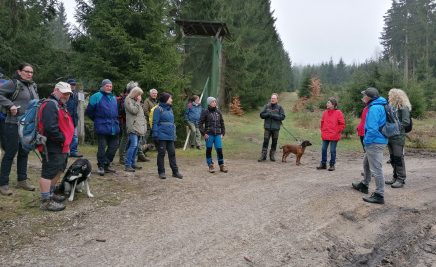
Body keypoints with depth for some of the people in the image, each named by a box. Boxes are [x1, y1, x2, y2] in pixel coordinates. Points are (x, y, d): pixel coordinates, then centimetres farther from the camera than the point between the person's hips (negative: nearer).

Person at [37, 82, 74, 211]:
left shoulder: (61, 105, 19)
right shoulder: (50, 105, -17)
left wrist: (67, 141, 11)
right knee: (48, 173, -4)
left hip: (61, 147, 11)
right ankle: (46, 201, 3)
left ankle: (50, 194, 35)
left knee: (58, 171, 21)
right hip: (52, 148, -11)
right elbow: (50, 128, -28)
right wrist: (62, 139, -16)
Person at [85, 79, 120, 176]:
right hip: (102, 127, -6)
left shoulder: (113, 97, 16)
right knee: (102, 147, -3)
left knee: (114, 146, 9)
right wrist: (97, 120, 6)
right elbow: (89, 111, -1)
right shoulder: (96, 96, -5)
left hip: (114, 127, 7)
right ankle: (101, 166, 10)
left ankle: (106, 165, 23)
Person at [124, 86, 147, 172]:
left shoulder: (136, 101, 23)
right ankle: (127, 165, -14)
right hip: (133, 127, -9)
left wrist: (144, 123, 18)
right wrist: (138, 102, -6)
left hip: (138, 127, 9)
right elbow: (134, 110, -16)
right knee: (133, 145, -16)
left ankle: (133, 163, 15)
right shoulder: (128, 100, -3)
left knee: (135, 146, 10)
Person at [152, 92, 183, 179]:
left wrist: (174, 134, 16)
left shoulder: (170, 109, 15)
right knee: (161, 153, 3)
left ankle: (175, 171, 13)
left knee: (172, 153, 8)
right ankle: (161, 172, 12)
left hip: (170, 136, 7)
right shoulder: (158, 109, -6)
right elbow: (155, 123, -10)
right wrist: (155, 135, -15)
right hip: (162, 136, -6)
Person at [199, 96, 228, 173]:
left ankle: (221, 165, 13)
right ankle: (210, 166, 17)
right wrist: (203, 133, -8)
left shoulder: (218, 112, 9)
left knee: (219, 150, 0)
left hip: (218, 134, 3)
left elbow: (222, 123, 16)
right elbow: (200, 123, -2)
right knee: (209, 150, 5)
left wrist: (223, 133, 9)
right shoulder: (205, 112, -2)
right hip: (209, 135, -2)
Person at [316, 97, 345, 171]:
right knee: (324, 149, 8)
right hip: (325, 136, 5)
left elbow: (342, 124, -4)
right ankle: (323, 164, 19)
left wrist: (337, 132, -6)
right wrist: (322, 131, 12)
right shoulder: (325, 112, 8)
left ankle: (332, 165, 14)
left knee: (332, 151, 2)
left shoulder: (338, 113, -7)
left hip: (334, 136, -5)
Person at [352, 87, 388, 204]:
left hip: (375, 142, -11)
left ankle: (379, 195, 0)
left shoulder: (374, 108, -19)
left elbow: (372, 128, -25)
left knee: (376, 169, -6)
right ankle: (364, 185, 41)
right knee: (366, 163, 25)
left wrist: (366, 141, -13)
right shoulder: (378, 106, 14)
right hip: (377, 141, 11)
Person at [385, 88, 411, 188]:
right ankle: (395, 177, 23)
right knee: (393, 159, 13)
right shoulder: (392, 107, 13)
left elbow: (406, 122, -16)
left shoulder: (404, 108, -9)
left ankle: (401, 179, 6)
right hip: (390, 137, 8)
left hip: (398, 137, -8)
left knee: (398, 158, -3)